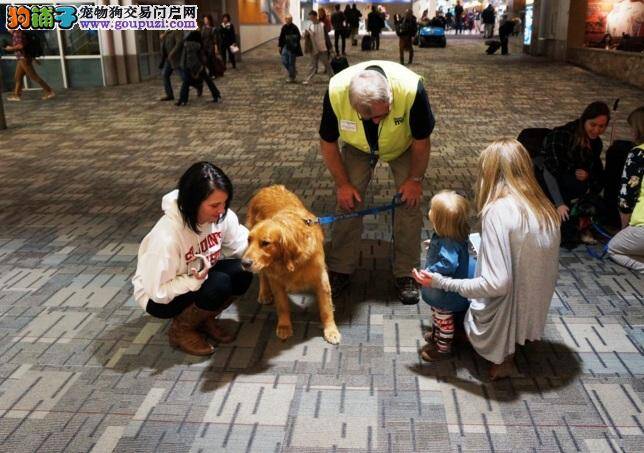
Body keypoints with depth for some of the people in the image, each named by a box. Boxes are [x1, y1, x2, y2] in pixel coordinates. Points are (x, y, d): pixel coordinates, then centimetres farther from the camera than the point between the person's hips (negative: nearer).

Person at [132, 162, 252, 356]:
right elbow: (159, 291, -29)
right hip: (159, 298, -6)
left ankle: (204, 319, 6)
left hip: (199, 276, 6)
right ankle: (181, 330, -3)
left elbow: (241, 245, -9)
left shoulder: (221, 215, -18)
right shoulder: (167, 235, -36)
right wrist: (194, 280, -42)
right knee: (219, 284, -30)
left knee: (242, 272, -19)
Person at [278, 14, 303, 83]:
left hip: (292, 48, -6)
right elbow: (281, 37, 14)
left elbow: (298, 37, -12)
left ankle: (291, 77, 13)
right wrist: (280, 45, 12)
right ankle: (293, 72, 28)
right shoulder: (284, 27, 6)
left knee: (291, 62, -1)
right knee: (284, 62, 6)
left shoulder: (294, 28, -13)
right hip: (285, 47, 6)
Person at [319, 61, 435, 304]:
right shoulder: (336, 91, -37)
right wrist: (342, 183, -14)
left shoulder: (411, 88, -42)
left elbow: (422, 140, -22)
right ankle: (340, 270, 7)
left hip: (403, 146, -1)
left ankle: (406, 273, 6)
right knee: (348, 200, -7)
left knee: (410, 202, -8)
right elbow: (328, 142, -18)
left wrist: (416, 179, -13)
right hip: (357, 146, 1)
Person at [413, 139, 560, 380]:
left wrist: (440, 282, -18)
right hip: (535, 312, 7)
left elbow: (496, 284, -28)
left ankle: (502, 354, 14)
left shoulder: (498, 211, -24)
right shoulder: (545, 208, -2)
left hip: (506, 318, -7)